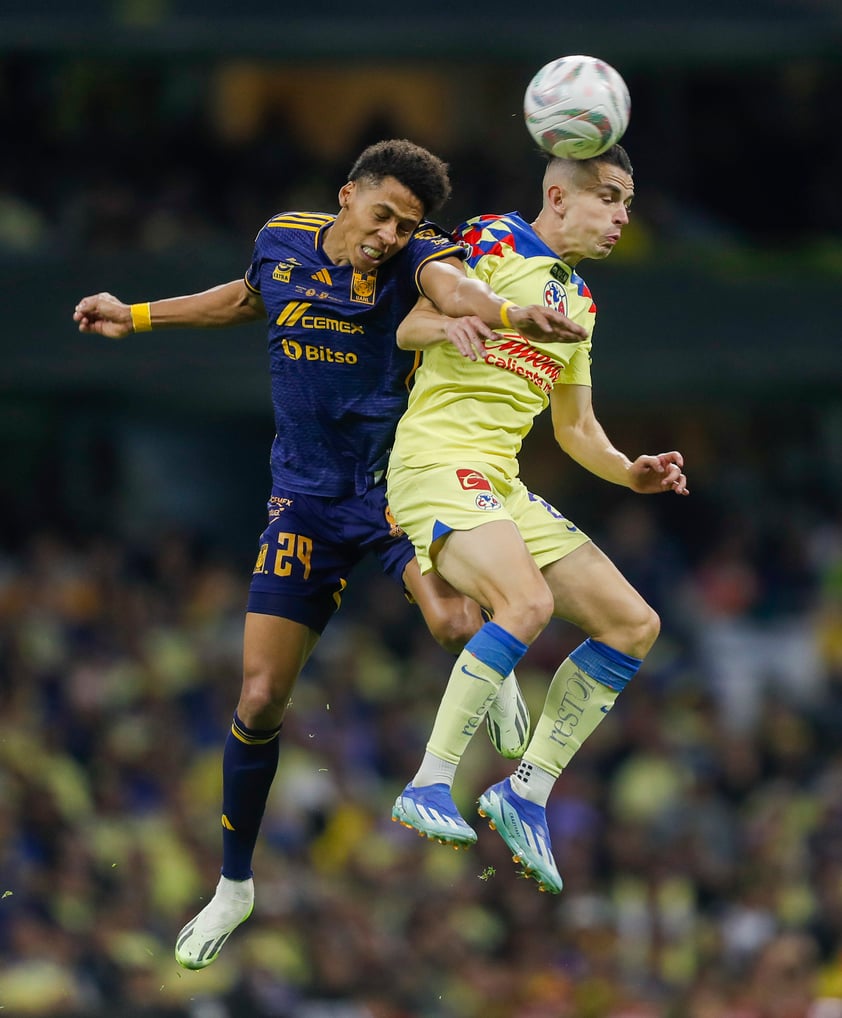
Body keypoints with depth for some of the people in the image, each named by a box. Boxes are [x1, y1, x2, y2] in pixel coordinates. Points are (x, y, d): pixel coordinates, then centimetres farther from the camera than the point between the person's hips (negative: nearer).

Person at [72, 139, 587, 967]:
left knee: (456, 626, -32)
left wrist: (509, 314, -62)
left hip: (396, 485, -3)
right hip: (306, 503, 3)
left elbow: (449, 283, -39)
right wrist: (136, 317, 27)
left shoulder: (412, 256, -15)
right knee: (259, 702, 0)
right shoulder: (281, 243, -1)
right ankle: (234, 886, 20)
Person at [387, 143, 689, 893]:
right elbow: (404, 329, -9)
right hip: (437, 460, -9)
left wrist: (630, 472, 7)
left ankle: (528, 790, 3)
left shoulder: (578, 300, 22)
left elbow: (575, 428, 27)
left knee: (633, 625, 2)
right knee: (528, 601, -32)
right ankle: (429, 787, -26)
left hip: (503, 482, 9)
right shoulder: (491, 243, -1)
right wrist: (450, 322, -32)